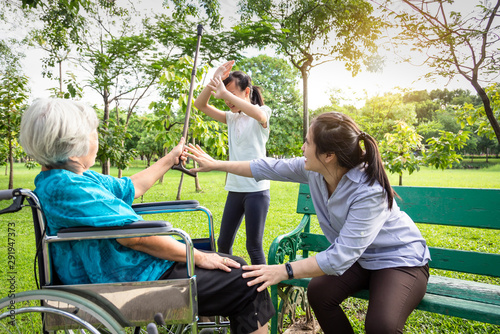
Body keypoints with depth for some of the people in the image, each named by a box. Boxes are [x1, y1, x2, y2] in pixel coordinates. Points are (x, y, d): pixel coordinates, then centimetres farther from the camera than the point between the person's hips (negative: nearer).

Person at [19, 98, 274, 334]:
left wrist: (170, 159, 29)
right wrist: (199, 257, -16)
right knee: (246, 284, -9)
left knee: (234, 265, 14)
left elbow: (131, 188, 22)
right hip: (134, 280, -11)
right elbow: (135, 236, -25)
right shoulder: (64, 187, -22)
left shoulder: (75, 178, 10)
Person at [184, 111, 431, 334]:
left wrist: (284, 271, -32)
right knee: (318, 293, -16)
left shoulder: (370, 191, -35)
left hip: (400, 259, -6)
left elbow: (341, 256, -35)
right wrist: (216, 164, 5)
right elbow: (268, 168, -2)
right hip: (359, 257, 7)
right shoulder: (313, 170, -13)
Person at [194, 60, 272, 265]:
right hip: (234, 189, 6)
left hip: (257, 190, -6)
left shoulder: (263, 113, -3)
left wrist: (225, 93, -28)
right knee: (223, 243, 12)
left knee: (254, 246, -2)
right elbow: (200, 104, 6)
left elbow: (259, 114, -29)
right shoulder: (231, 118, 12)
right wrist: (214, 80, -10)